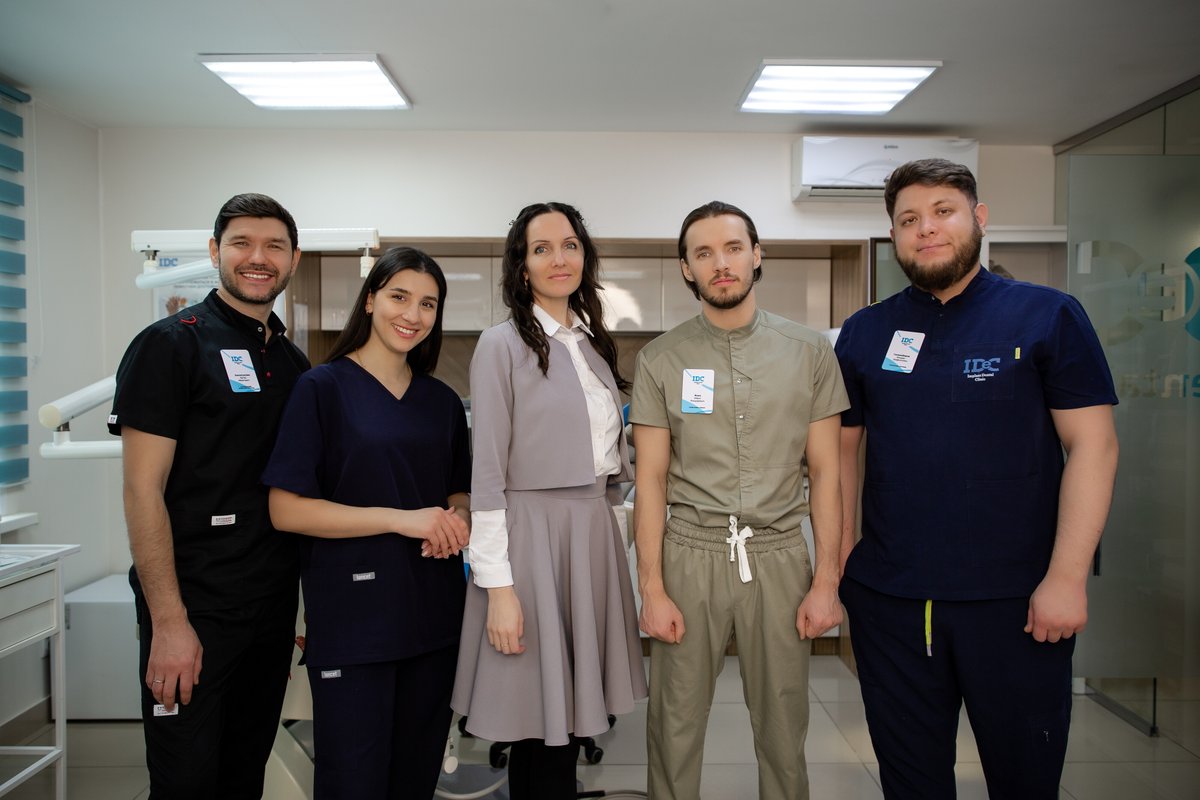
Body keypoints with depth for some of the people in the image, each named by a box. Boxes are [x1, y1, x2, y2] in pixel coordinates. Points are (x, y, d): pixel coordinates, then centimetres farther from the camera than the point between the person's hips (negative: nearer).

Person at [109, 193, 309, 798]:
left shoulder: (293, 361, 10)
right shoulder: (171, 344, -8)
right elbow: (143, 490, -14)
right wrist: (168, 622, -18)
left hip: (274, 607, 6)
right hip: (194, 609, -6)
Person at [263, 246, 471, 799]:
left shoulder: (442, 401, 10)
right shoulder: (322, 388, -6)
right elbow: (287, 509, -11)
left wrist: (457, 519, -5)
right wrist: (401, 519, -19)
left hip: (433, 616, 5)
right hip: (352, 619, -5)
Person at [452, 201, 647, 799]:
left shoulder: (595, 343, 12)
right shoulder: (503, 345, -7)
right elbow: (488, 473, -10)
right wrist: (498, 586, -14)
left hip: (595, 533, 6)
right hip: (531, 535, -6)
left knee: (571, 717, 14)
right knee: (539, 730, 2)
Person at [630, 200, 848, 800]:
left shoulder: (810, 352, 3)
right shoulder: (661, 359, 1)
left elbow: (824, 472, 4)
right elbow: (651, 480, 0)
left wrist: (826, 580, -1)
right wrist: (652, 590, -4)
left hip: (777, 555, 1)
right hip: (690, 554, 0)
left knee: (783, 729, 10)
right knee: (675, 727, 8)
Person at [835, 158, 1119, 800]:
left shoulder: (1047, 316, -2)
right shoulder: (864, 333, 6)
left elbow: (1092, 443, -5)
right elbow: (842, 448, 9)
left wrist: (1066, 577, -11)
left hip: (1016, 599, -2)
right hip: (887, 598, 2)